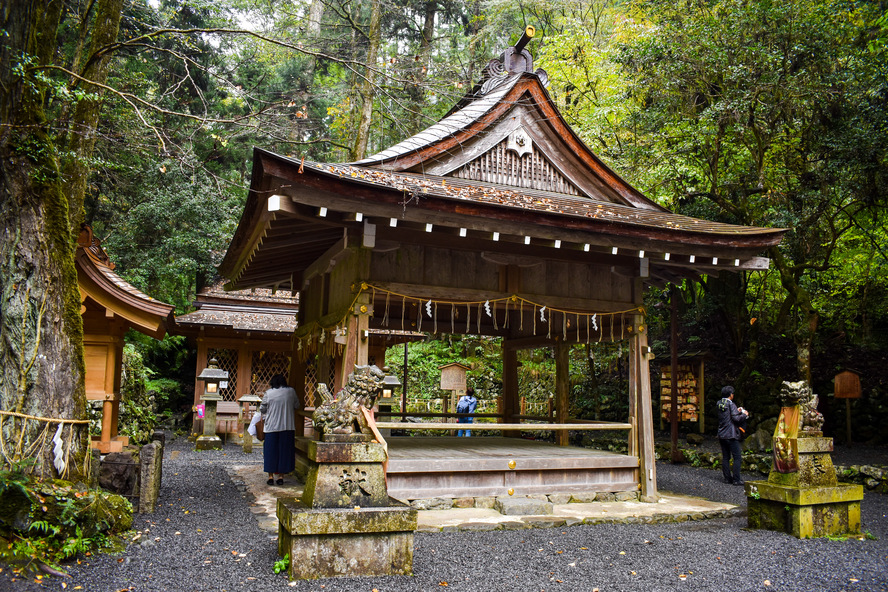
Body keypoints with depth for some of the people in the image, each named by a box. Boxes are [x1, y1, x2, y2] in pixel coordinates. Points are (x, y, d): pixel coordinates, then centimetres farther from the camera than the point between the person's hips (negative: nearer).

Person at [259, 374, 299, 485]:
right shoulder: (291, 391, -1)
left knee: (271, 451, 8)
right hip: (288, 427, 1)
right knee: (284, 451, 8)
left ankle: (271, 476, 10)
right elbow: (297, 406, 9)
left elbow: (262, 408, 3)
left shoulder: (269, 393, -4)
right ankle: (281, 476, 10)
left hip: (272, 426, -1)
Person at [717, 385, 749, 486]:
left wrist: (737, 411, 22)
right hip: (731, 435, -7)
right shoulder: (731, 404, -12)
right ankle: (736, 479, -4)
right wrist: (744, 414, -1)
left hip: (721, 435, 7)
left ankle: (727, 478, 13)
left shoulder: (719, 404, 10)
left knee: (725, 457, 11)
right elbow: (736, 418, -18)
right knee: (737, 458, -1)